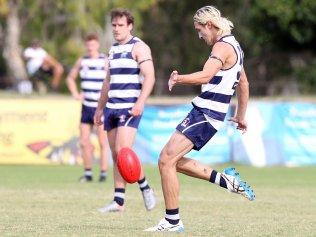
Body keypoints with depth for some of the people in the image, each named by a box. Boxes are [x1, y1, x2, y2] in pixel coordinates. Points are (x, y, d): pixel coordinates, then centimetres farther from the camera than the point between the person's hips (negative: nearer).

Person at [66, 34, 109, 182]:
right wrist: (75, 94, 10)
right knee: (84, 142, 3)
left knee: (103, 142, -4)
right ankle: (88, 173, 12)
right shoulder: (82, 61, 9)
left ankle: (103, 173, 1)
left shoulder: (105, 61, -5)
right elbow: (70, 78, 24)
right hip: (86, 107, 5)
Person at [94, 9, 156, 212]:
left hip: (130, 107, -8)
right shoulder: (113, 49, 20)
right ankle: (119, 201, 4)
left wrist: (140, 102, -24)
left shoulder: (139, 47, -4)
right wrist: (100, 108, 26)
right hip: (112, 107, 8)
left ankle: (145, 188, -2)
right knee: (116, 155, 4)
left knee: (123, 150, -19)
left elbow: (149, 76, -13)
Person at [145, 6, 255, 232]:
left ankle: (173, 222, -8)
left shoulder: (223, 46, -13)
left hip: (205, 114, -10)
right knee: (174, 161, 14)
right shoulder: (233, 46, 19)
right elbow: (243, 84, 29)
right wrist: (241, 116, 36)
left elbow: (205, 76, -31)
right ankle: (226, 179, 14)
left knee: (166, 160, -11)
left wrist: (178, 78, -37)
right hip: (206, 114, 10)